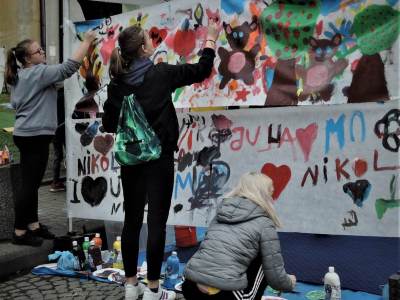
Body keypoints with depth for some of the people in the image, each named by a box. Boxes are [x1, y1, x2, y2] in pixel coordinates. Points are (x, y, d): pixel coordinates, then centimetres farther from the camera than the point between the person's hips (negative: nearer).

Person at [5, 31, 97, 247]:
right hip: (35, 136, -10)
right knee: (30, 184, -4)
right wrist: (87, 42, -14)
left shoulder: (18, 76, 14)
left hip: (26, 134, 10)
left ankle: (33, 225, 21)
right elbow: (69, 68, -20)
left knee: (31, 183, 13)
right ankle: (19, 232, 2)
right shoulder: (38, 73, -14)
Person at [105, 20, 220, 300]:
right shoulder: (161, 73, -9)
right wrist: (211, 38, 16)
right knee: (156, 222, 1)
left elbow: (109, 124, 6)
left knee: (132, 220, 11)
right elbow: (202, 70, 2)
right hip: (159, 157, -5)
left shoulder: (117, 83, 2)